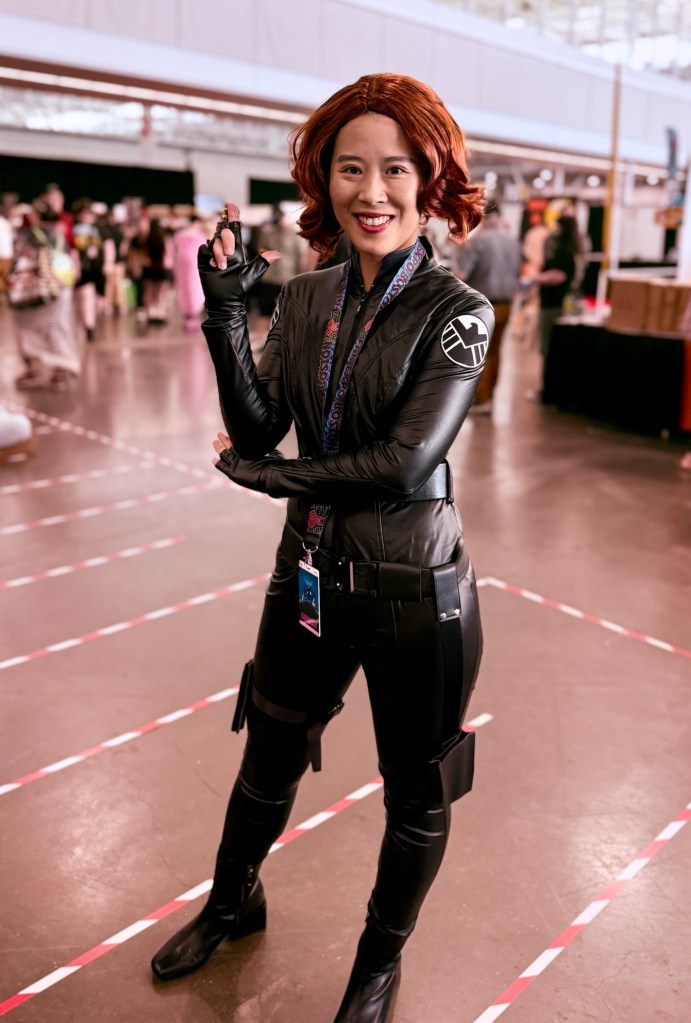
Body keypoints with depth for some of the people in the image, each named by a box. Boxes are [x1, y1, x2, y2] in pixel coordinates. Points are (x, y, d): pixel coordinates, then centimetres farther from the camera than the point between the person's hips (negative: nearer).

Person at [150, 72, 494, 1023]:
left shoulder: (457, 311, -14)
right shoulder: (305, 300, 1)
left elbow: (406, 464, -22)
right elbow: (257, 430, -6)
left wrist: (265, 474, -12)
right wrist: (225, 309, -16)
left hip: (415, 593, -4)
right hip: (309, 578, 5)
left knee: (415, 798, 16)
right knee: (267, 765, 24)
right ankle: (232, 905, 54)